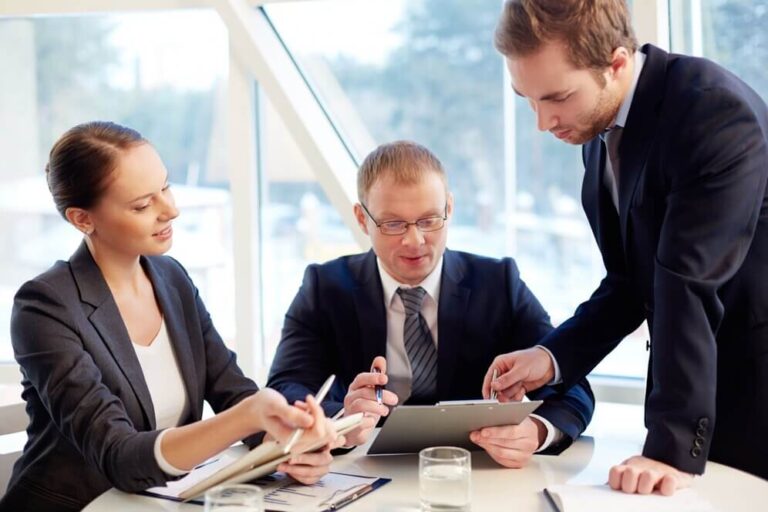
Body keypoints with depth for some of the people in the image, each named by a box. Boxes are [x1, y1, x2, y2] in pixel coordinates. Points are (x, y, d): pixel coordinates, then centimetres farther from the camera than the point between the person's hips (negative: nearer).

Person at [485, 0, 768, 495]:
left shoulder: (713, 110, -23)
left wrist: (674, 446, -28)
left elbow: (691, 284, -27)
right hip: (698, 379, 7)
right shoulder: (600, 126, 2)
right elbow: (630, 281, 7)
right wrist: (553, 356, -7)